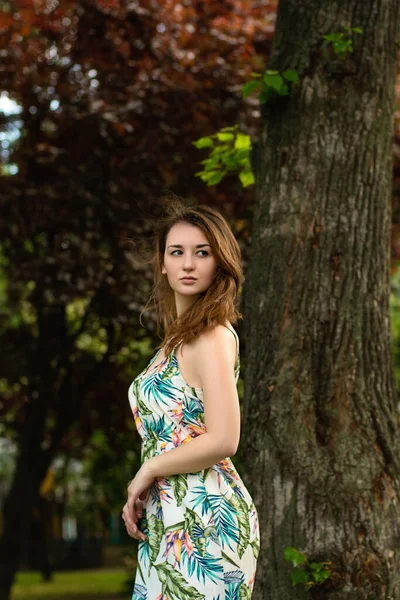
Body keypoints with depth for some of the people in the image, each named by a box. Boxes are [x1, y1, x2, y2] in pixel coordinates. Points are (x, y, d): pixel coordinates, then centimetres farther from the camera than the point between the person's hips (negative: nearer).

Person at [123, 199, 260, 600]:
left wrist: (148, 470, -9)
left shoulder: (213, 336, -13)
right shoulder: (178, 336, 14)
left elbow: (222, 441, -21)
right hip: (168, 520, 9)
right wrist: (139, 497, 6)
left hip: (202, 520, -8)